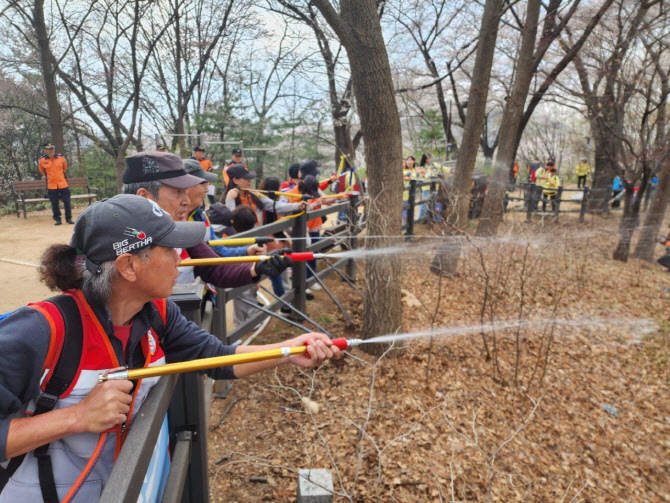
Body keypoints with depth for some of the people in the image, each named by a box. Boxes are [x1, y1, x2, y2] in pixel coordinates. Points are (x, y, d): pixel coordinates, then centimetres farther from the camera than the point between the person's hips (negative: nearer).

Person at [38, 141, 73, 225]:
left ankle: (68, 218, 13)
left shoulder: (61, 157, -2)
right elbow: (42, 171, 15)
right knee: (54, 204, 4)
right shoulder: (42, 160, -4)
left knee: (67, 201, 1)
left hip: (63, 184, 0)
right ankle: (57, 219, 13)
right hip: (51, 186, 0)